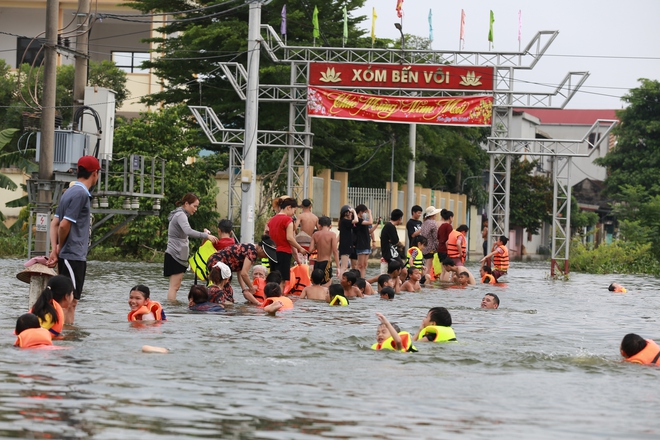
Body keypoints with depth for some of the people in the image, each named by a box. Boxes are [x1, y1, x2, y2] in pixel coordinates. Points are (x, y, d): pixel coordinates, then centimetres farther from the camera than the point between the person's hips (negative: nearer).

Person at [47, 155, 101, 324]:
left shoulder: (70, 191, 14)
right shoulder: (81, 194, -14)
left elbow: (54, 223, 12)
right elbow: (64, 225, -19)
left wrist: (55, 250, 3)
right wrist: (60, 248, -3)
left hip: (66, 254, 9)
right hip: (74, 256, -9)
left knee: (70, 300, 14)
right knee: (71, 301, -7)